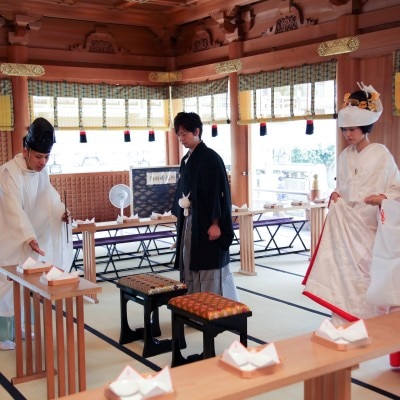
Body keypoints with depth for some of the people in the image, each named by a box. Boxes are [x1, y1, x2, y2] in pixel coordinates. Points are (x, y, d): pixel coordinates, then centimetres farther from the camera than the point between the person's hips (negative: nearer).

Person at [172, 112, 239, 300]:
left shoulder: (210, 158, -11)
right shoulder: (186, 160, 14)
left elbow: (219, 192, -16)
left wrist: (216, 223, -20)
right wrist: (180, 218, 17)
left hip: (207, 224, -8)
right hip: (189, 223, 8)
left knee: (212, 275, -5)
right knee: (190, 272, 9)